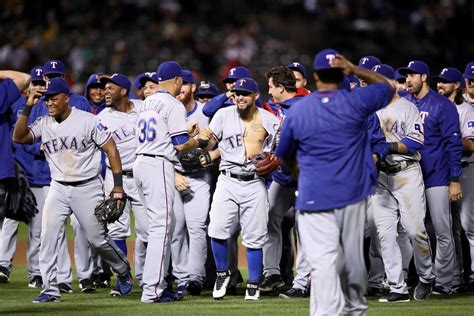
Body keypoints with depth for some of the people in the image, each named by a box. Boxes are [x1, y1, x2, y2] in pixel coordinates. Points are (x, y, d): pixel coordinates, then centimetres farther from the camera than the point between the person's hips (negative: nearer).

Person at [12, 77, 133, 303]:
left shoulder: (86, 120, -10)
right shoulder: (43, 124, 1)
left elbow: (110, 148, -8)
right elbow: (18, 137, -11)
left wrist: (118, 185, -12)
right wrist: (28, 107, -17)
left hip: (88, 188, -4)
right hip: (58, 188, 4)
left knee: (97, 238, 2)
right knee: (47, 235, -11)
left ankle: (123, 272, 29)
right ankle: (50, 290, -6)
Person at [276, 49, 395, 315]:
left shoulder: (296, 112, -2)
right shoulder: (355, 102, -5)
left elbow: (285, 156, 13)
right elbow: (388, 86, 15)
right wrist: (354, 69, 8)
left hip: (315, 198, -2)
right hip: (353, 194, 2)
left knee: (323, 261, -10)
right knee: (353, 256, 16)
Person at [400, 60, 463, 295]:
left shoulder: (442, 106, -5)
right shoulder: (404, 103, 10)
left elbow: (454, 144, -7)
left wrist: (455, 180, -10)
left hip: (436, 178, -5)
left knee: (442, 231, -3)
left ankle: (443, 282, 2)